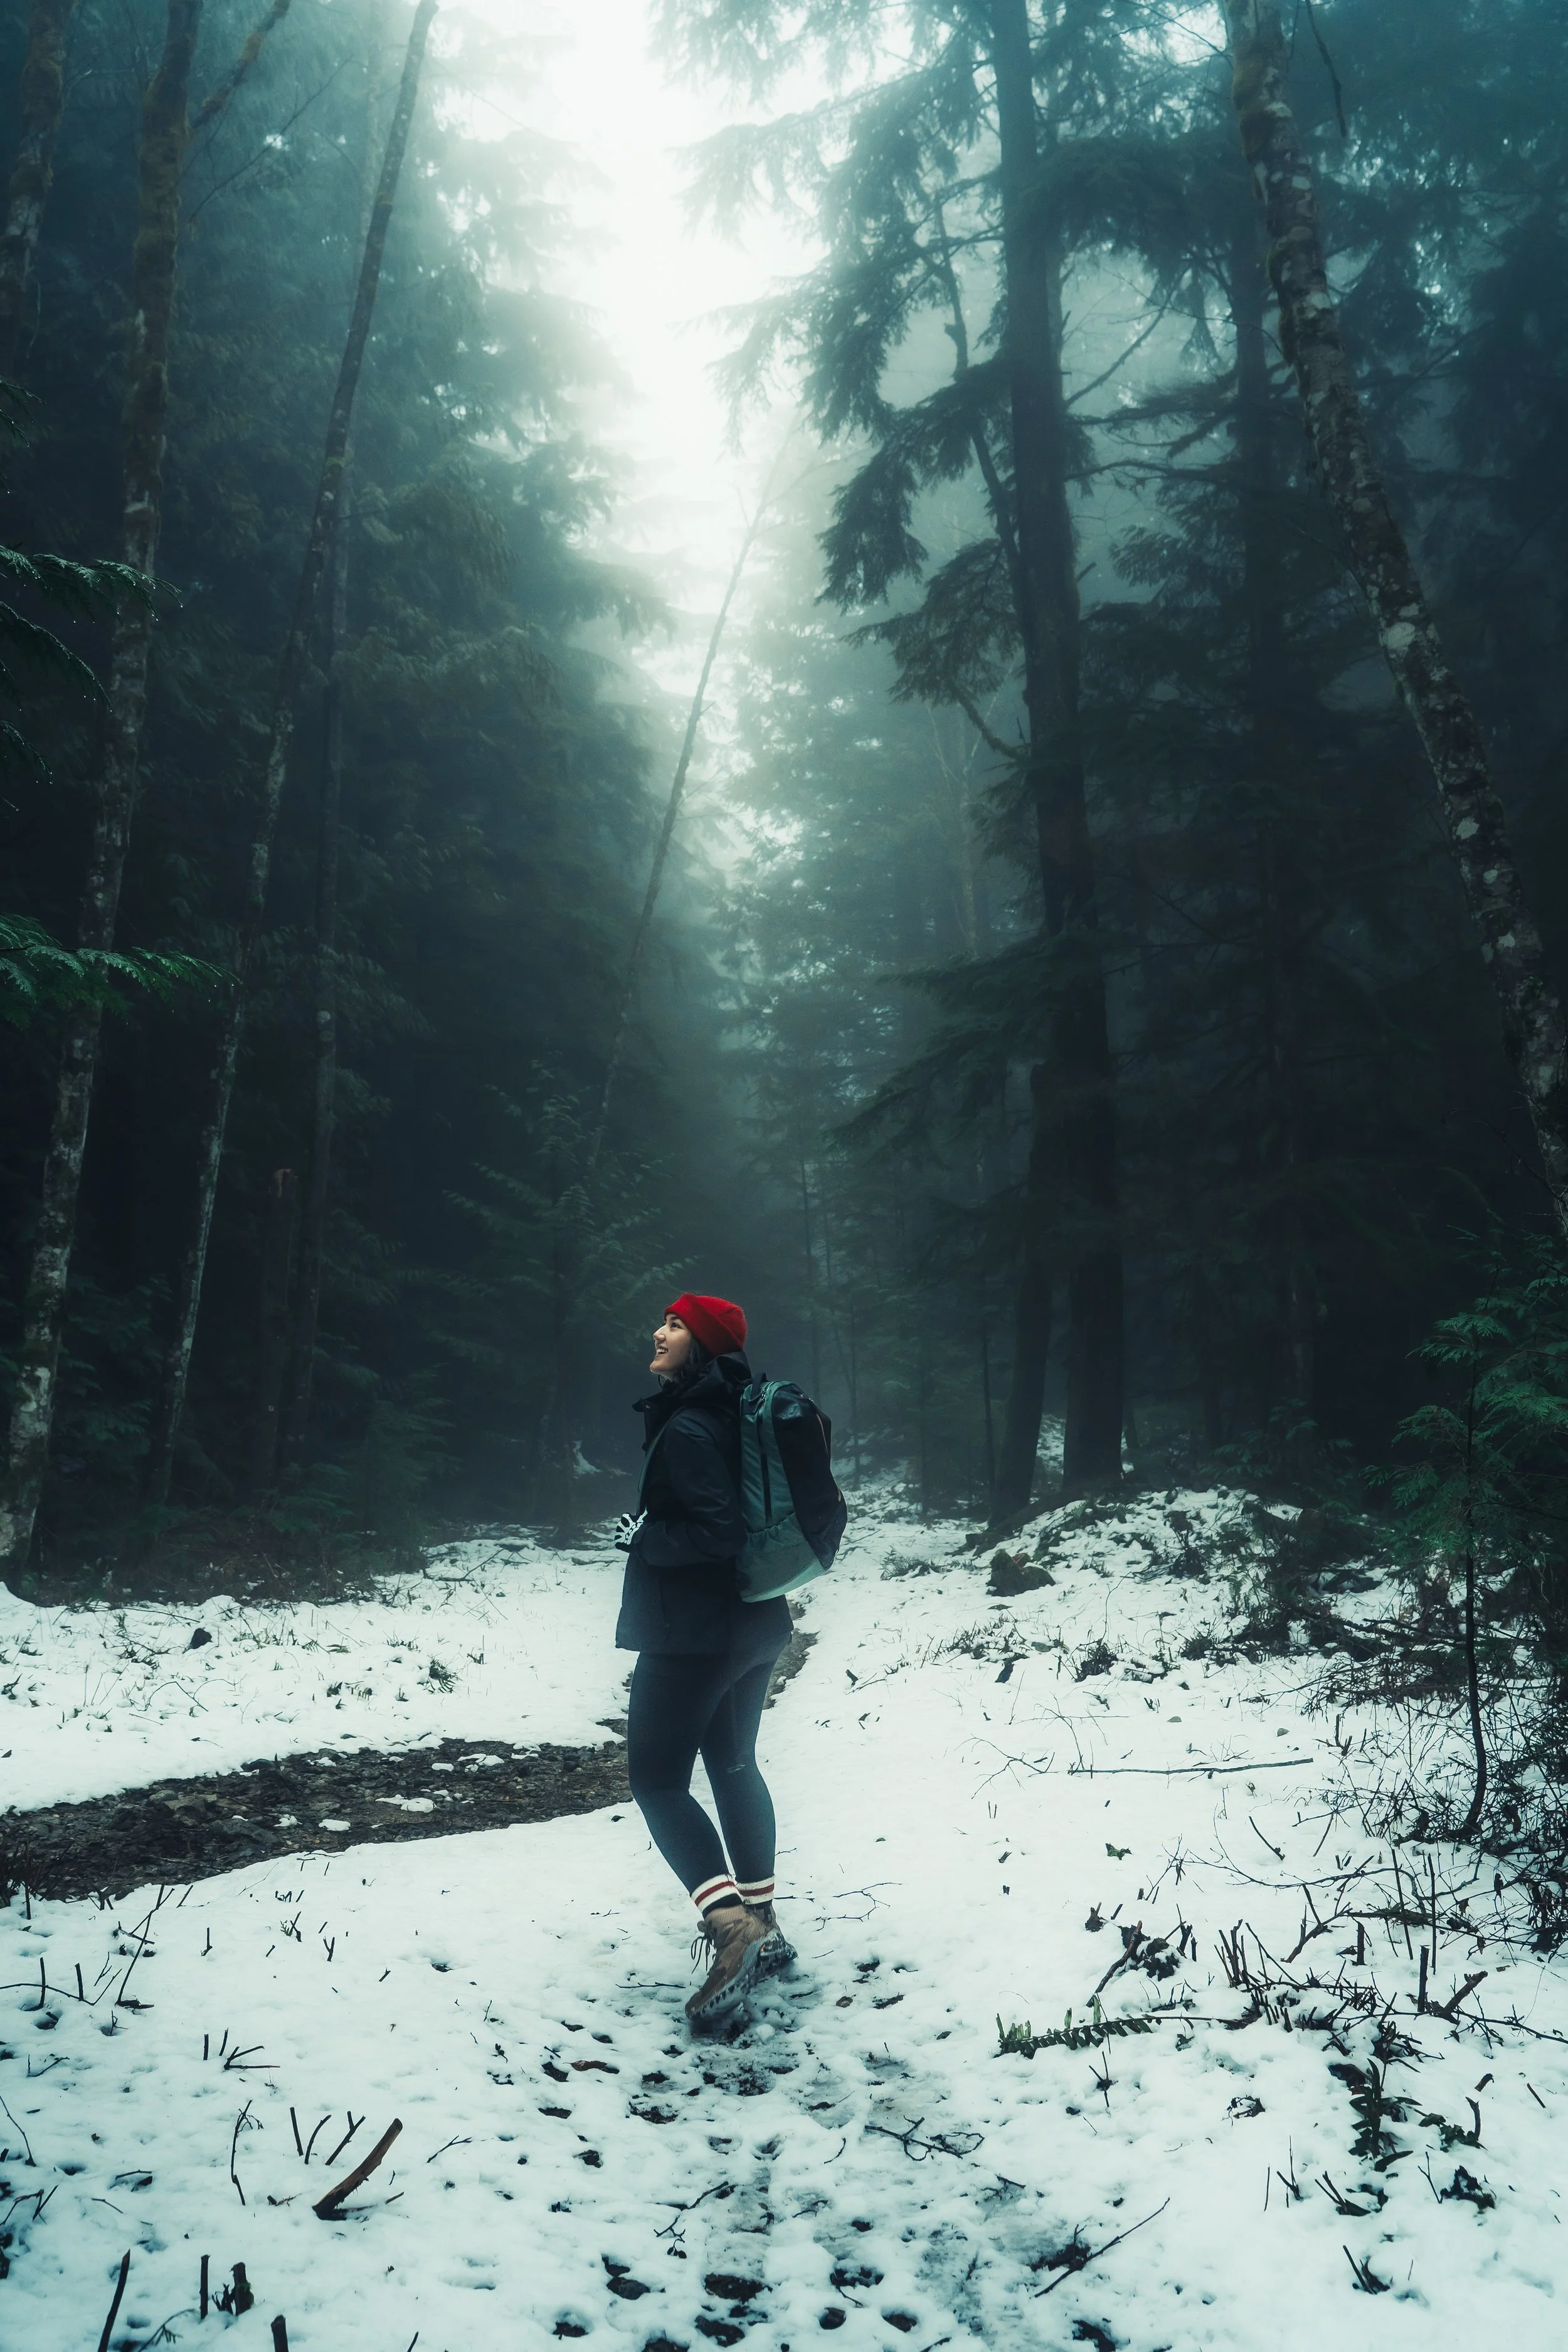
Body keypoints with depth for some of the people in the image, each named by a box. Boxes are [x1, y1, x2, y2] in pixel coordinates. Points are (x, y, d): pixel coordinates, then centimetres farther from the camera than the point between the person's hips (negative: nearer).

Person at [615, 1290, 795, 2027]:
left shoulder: (687, 1429, -20)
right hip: (752, 1625, 10)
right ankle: (762, 1926, 26)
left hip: (693, 1634, -10)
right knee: (733, 1764, 19)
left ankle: (730, 1926, -15)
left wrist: (643, 1538, -14)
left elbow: (719, 1530, -27)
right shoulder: (733, 1415, 9)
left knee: (657, 1779, -3)